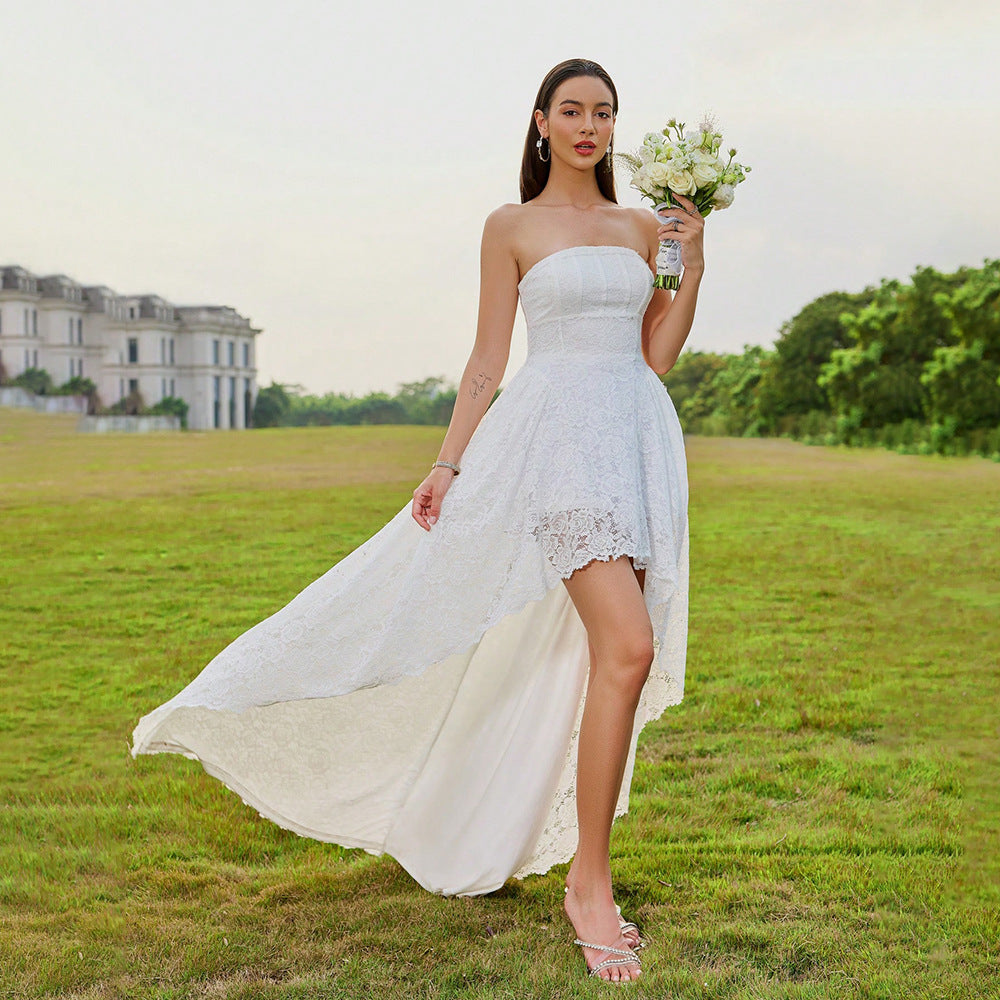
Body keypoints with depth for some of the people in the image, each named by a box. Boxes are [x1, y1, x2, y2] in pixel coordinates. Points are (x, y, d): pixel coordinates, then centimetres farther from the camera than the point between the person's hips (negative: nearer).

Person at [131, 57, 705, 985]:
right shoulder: (511, 226, 4)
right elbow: (486, 364, 2)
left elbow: (657, 354, 14)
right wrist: (446, 465, -4)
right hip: (557, 433, -6)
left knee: (608, 657, 4)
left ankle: (529, 835, 20)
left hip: (639, 437, 6)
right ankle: (589, 884, -7)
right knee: (627, 648, -19)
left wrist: (694, 258, 6)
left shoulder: (640, 227, 16)